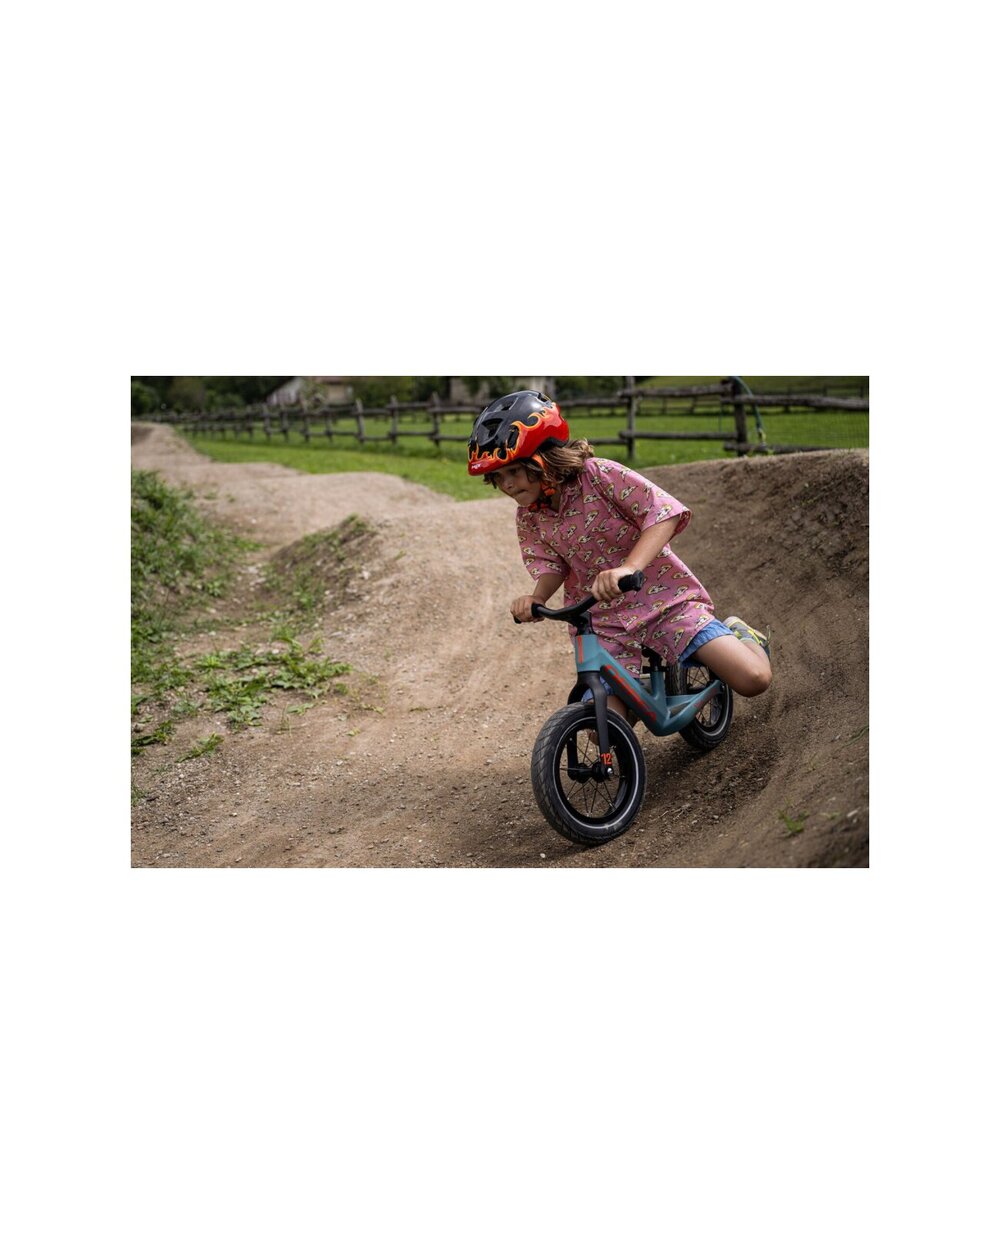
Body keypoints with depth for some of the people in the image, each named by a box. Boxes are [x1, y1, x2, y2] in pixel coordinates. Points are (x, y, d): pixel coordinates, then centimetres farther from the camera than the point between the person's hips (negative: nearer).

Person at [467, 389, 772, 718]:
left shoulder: (599, 475, -18)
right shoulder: (529, 517, 0)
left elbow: (664, 511, -26)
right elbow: (550, 565, 3)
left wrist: (629, 568, -41)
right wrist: (536, 598, -22)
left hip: (663, 599, -4)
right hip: (601, 622, 4)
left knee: (754, 679, -17)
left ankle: (735, 633, 18)